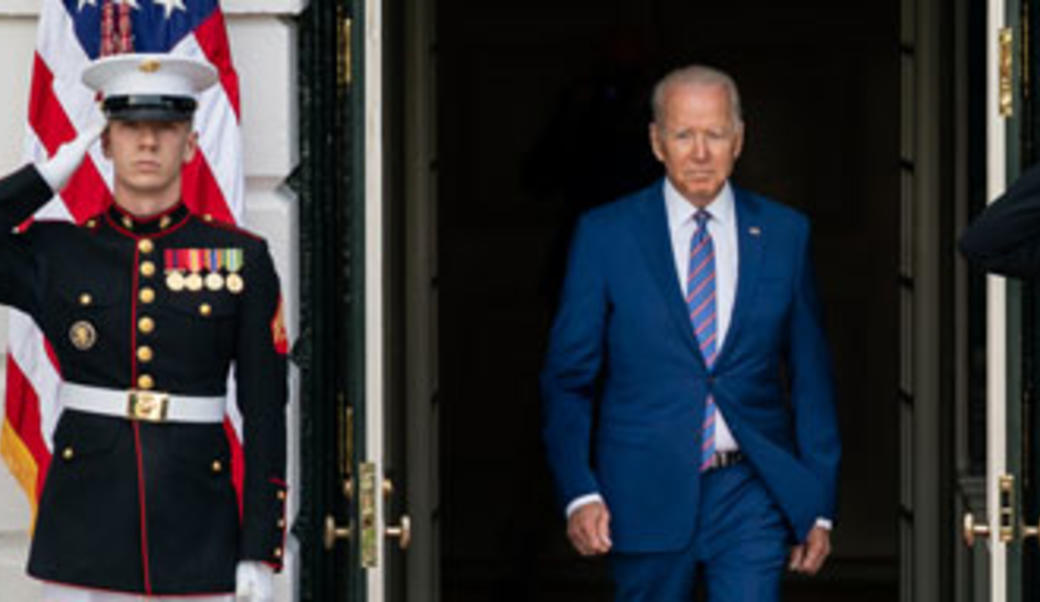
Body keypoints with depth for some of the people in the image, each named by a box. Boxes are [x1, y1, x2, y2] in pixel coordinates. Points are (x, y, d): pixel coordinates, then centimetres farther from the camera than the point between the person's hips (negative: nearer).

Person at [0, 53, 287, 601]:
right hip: (83, 533, 1)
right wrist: (49, 176, -1)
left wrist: (260, 551, -3)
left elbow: (266, 413, 2)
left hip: (195, 532, 0)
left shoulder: (241, 258, 3)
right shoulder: (55, 253, 6)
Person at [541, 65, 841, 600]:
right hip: (646, 498, 0)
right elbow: (568, 376, 2)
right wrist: (579, 492, -10)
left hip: (751, 495, 0)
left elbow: (810, 376, 10)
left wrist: (819, 505, 7)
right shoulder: (604, 235, 1)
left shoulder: (784, 234, 6)